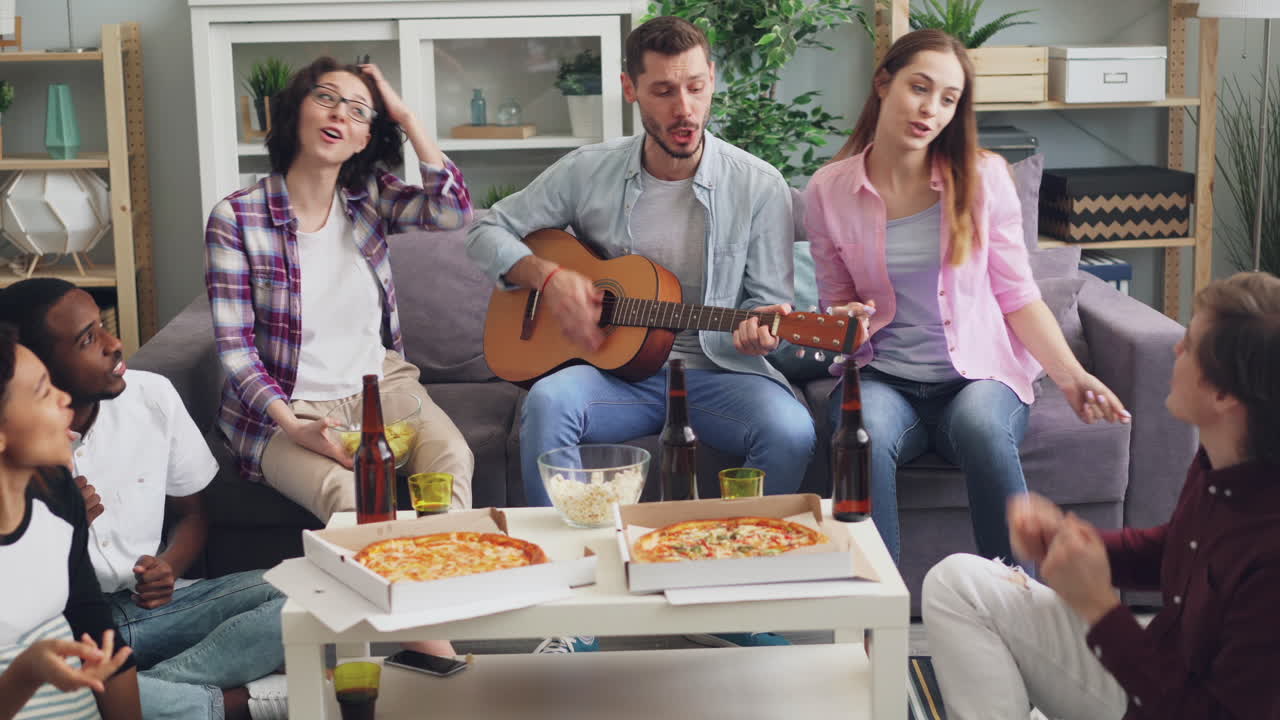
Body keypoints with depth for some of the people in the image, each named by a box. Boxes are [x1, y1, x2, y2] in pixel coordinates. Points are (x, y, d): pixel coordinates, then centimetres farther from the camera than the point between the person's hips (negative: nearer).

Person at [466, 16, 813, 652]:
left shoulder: (758, 187, -1)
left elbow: (767, 301, 3)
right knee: (548, 400, -33)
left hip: (717, 370, -1)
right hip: (618, 372, 1)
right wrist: (549, 277, -8)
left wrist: (759, 329, -22)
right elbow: (487, 233, 10)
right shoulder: (589, 172, 3)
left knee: (790, 431, -33)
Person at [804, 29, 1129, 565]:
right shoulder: (828, 191, 1)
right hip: (884, 379, 1)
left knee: (980, 427, -36)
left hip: (980, 374, 0)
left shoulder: (983, 176, -1)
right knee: (864, 436, -35)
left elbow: (1017, 296, 1)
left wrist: (1070, 376, -13)